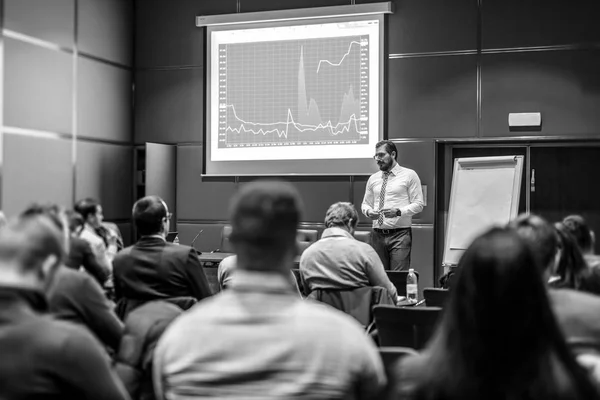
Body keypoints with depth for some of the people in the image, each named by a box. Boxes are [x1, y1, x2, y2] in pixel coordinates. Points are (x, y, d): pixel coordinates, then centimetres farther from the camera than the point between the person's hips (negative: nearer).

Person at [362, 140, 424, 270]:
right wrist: (368, 211, -5)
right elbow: (366, 204, 20)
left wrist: (399, 211, -18)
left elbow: (418, 204, -2)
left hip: (400, 234, -4)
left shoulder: (409, 175, 3)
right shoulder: (373, 178, 15)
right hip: (378, 235, 4)